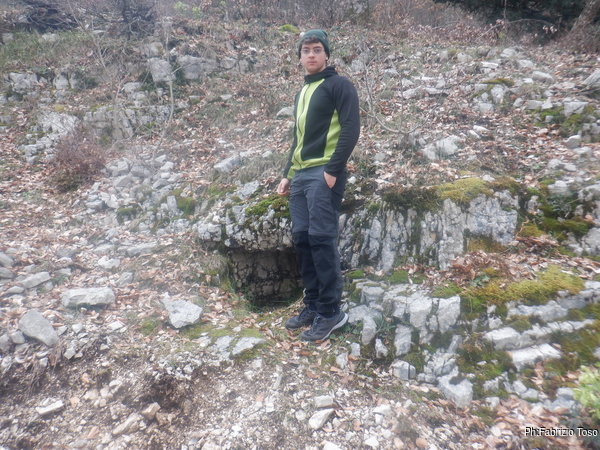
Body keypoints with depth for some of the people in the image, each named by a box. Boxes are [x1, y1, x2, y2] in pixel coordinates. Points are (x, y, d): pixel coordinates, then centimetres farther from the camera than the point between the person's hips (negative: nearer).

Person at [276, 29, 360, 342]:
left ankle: (331, 311, -1)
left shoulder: (338, 85, 1)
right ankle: (313, 306, 16)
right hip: (300, 175, 8)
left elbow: (351, 129, -11)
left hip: (324, 174, -8)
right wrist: (287, 174, 21)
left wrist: (333, 169, -18)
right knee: (302, 239, 5)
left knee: (321, 238, -11)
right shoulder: (302, 93, 25)